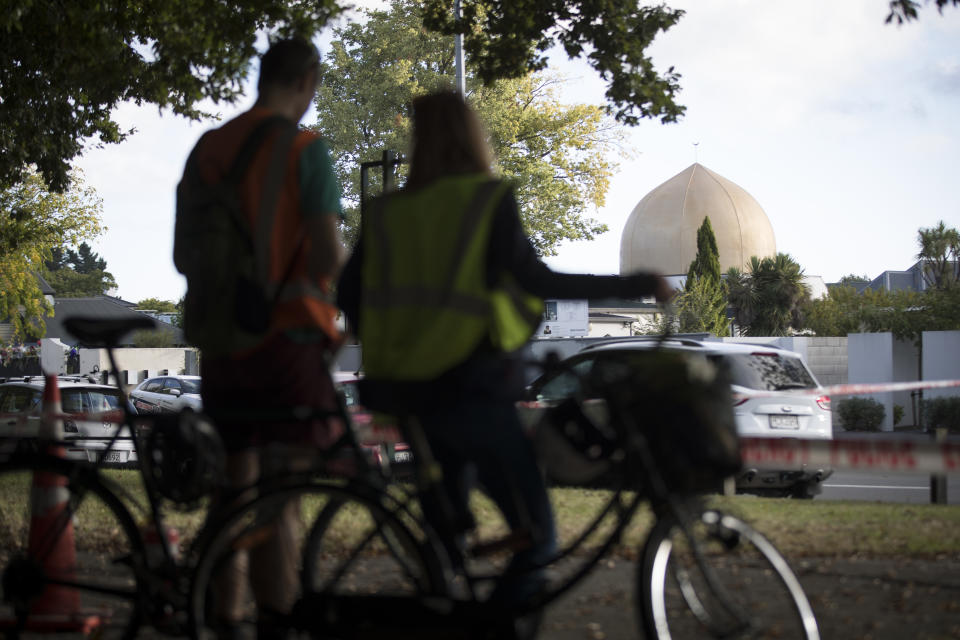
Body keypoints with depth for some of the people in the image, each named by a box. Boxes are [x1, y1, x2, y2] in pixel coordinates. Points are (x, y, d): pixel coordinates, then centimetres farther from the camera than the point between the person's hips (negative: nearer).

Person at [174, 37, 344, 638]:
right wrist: (344, 258, 6)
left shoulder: (206, 149, 8)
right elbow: (327, 255, -16)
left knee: (233, 487, 14)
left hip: (223, 341, 5)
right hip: (289, 337, -5)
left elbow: (183, 256, 12)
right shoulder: (306, 149, -9)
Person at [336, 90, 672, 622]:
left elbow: (348, 294, 10)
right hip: (472, 392, -6)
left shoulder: (388, 212, 8)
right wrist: (634, 286, -12)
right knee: (536, 538, 2)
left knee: (444, 533, 29)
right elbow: (537, 279, -17)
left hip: (403, 392, 6)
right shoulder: (489, 200, -6)